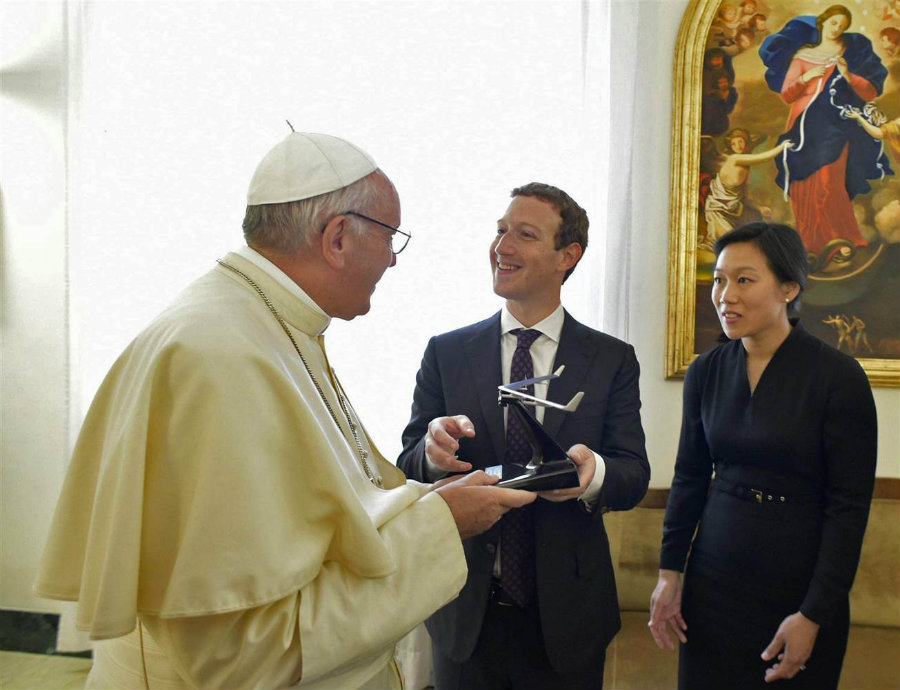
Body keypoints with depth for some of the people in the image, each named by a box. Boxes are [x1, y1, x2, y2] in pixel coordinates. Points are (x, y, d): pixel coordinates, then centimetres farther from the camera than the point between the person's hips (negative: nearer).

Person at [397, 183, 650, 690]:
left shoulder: (613, 360, -1)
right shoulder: (446, 353, 0)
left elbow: (635, 476, -6)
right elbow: (408, 468, -2)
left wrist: (594, 471, -29)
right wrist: (433, 451, -26)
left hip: (566, 614, 0)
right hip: (466, 614, 1)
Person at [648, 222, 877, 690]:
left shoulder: (838, 377, -13)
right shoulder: (706, 372, 0)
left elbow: (849, 506, -12)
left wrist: (814, 615, -13)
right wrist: (669, 572, 1)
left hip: (797, 585, -3)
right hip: (713, 579, 4)